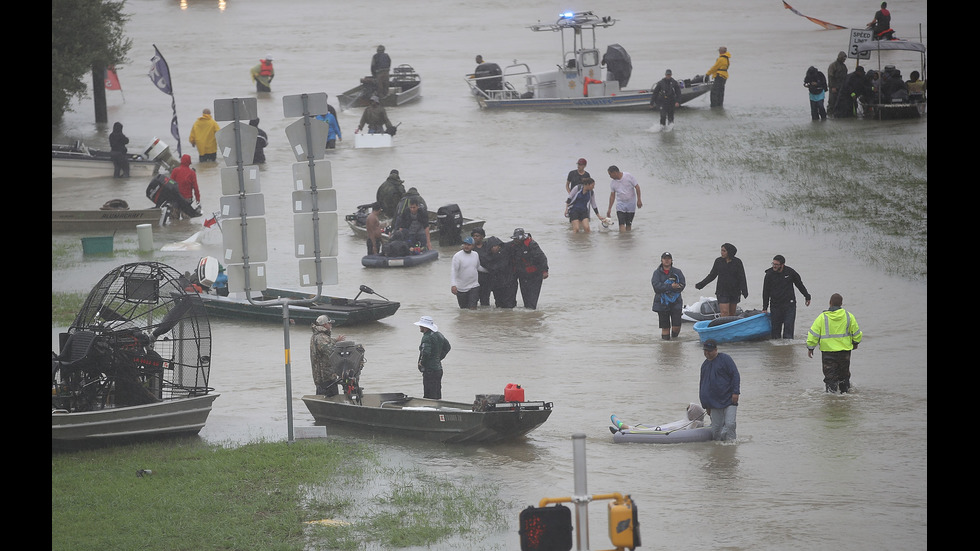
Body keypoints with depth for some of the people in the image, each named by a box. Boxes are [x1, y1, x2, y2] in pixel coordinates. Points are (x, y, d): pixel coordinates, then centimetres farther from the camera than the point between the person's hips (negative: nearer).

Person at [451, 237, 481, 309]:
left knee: (473, 308, -11)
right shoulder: (457, 256, -9)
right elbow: (453, 271, -16)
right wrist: (453, 285, -26)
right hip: (461, 289, -2)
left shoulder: (476, 255, 6)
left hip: (474, 287, 2)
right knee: (463, 308, 8)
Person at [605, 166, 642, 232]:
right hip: (620, 204, 2)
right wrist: (609, 209, 7)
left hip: (631, 203, -2)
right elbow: (612, 195, 8)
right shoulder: (612, 183, 0)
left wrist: (639, 200, -10)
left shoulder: (628, 176, -10)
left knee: (629, 224, 4)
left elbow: (637, 187, -6)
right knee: (622, 224, -14)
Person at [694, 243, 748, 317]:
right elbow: (712, 275, 9)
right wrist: (700, 285, 4)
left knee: (732, 314, 5)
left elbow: (742, 278, -3)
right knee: (724, 312, -13)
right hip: (722, 291, 0)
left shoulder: (737, 262, -3)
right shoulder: (718, 261, 2)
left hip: (734, 291, 0)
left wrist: (744, 291, -13)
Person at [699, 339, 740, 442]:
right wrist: (706, 405, 20)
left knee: (729, 424, -15)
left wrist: (735, 392, -14)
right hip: (714, 403, 5)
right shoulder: (704, 365, 16)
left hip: (729, 400, -5)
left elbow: (735, 375, -5)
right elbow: (703, 385, 22)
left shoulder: (725, 359, -2)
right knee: (715, 429, 2)